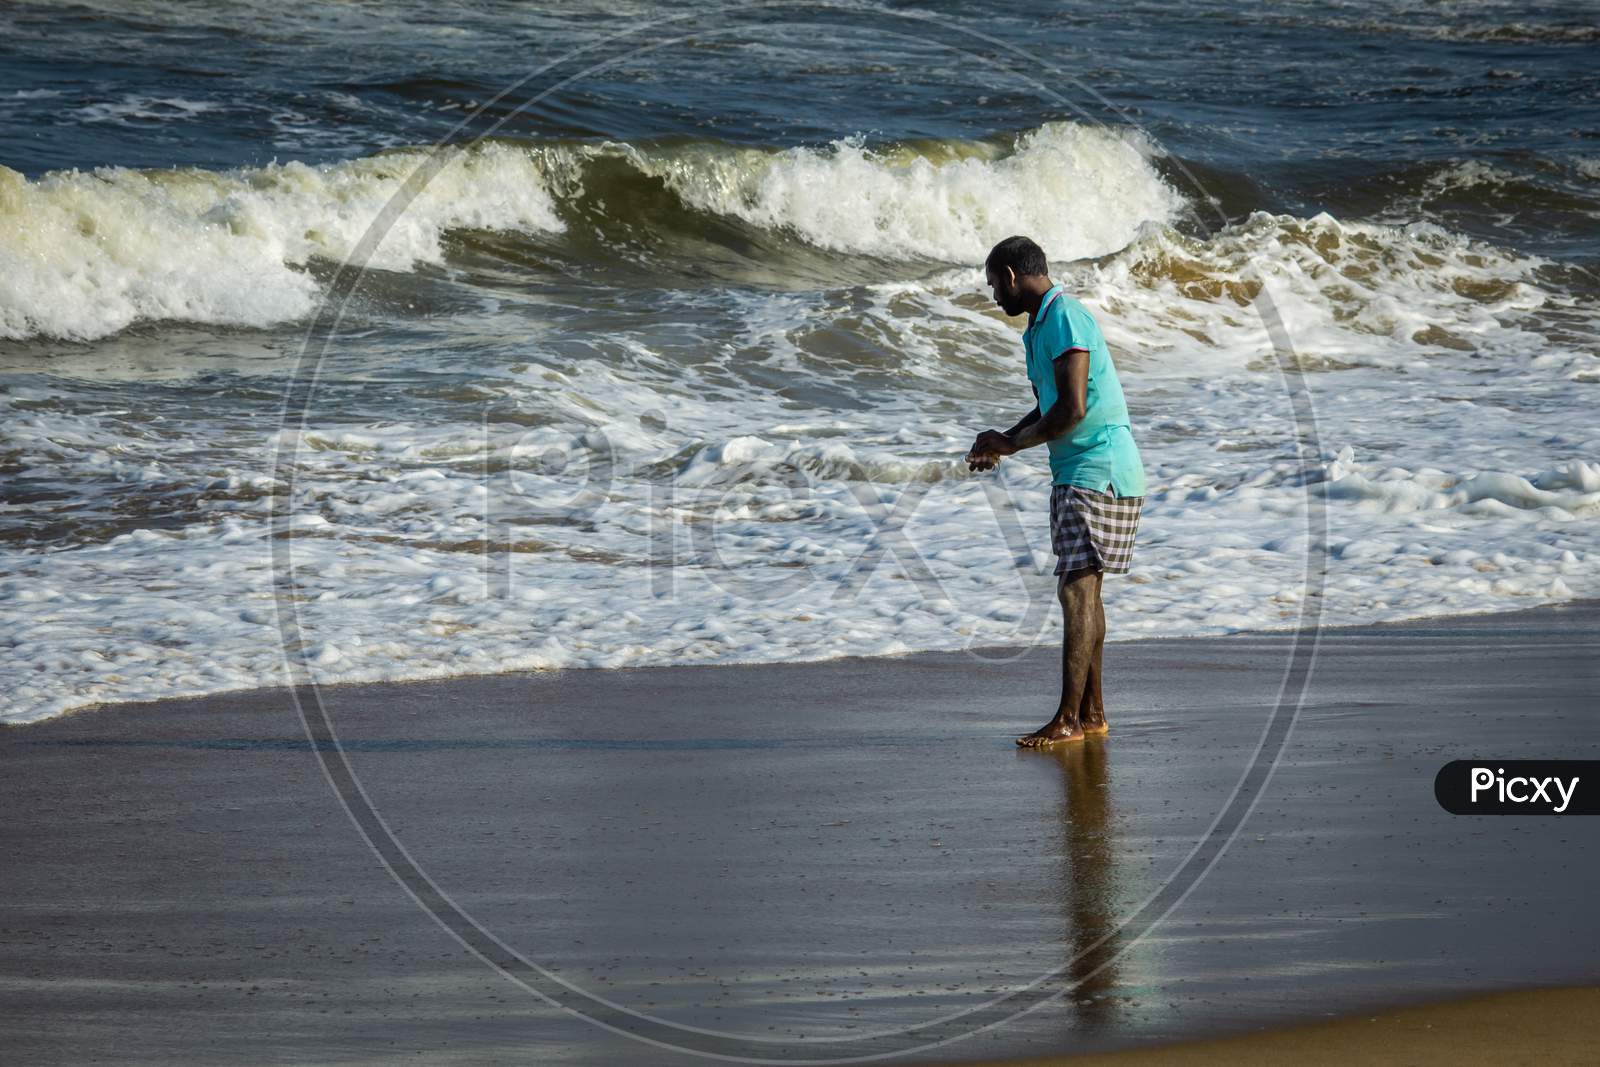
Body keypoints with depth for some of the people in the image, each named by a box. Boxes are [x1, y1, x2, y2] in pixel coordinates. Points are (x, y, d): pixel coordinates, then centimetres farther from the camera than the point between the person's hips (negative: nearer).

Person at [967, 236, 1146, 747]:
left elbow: (1073, 409, -22)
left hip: (1099, 474, -11)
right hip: (1075, 475, 11)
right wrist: (1000, 442, 9)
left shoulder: (1065, 319, -15)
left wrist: (1011, 445, -11)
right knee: (1083, 592, 12)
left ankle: (1068, 719, -14)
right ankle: (1092, 712, 18)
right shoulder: (1040, 328, 17)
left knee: (1076, 590, -13)